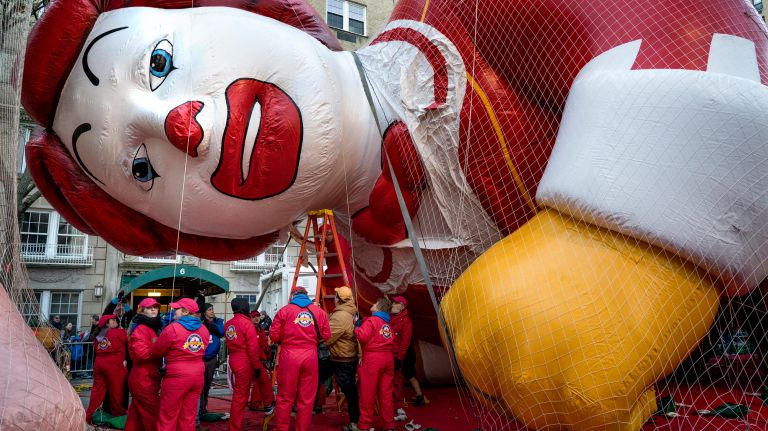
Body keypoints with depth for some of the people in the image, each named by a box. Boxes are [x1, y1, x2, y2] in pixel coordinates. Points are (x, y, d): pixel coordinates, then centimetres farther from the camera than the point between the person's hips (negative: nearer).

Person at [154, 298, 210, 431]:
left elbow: (157, 352, -1)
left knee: (168, 417, 7)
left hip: (177, 376, -6)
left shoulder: (172, 328, -13)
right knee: (189, 416, 14)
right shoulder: (204, 329, 4)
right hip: (198, 375, 6)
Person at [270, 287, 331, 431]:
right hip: (310, 356, 1)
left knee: (285, 397, 9)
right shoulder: (319, 311, 6)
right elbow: (326, 335, 6)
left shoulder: (284, 310, 1)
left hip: (289, 356, -1)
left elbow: (274, 335, -1)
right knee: (307, 398, 10)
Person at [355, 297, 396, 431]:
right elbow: (392, 343, 17)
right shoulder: (388, 323, 17)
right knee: (386, 393, 11)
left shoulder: (371, 320, -6)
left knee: (368, 393, 2)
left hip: (373, 359, -7)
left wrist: (356, 327, -3)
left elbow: (363, 336, -17)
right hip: (387, 358, 7)